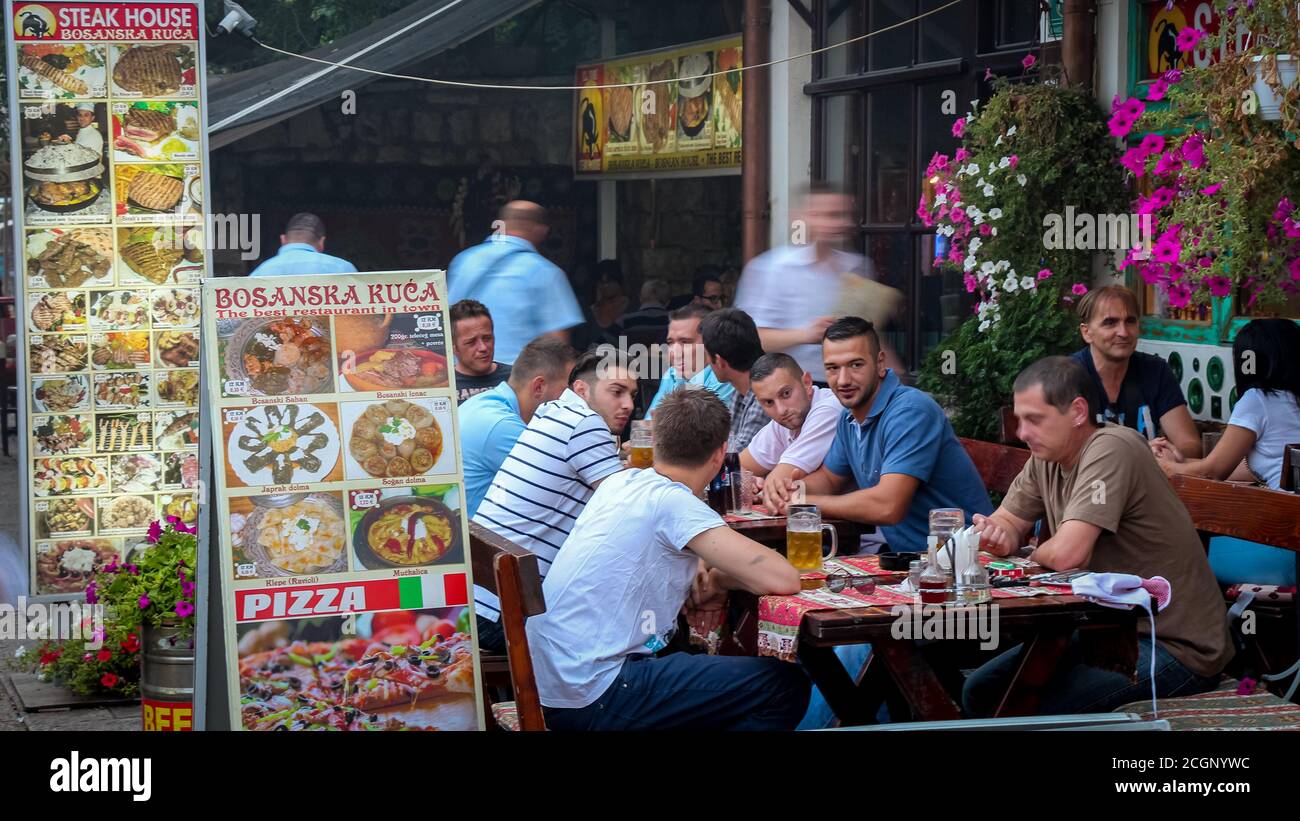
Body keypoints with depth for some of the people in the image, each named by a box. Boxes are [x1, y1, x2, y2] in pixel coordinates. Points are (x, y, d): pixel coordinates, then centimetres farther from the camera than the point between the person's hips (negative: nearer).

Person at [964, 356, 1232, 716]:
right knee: (982, 692, 5)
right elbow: (1008, 521, 14)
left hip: (1175, 647, -9)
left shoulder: (1110, 449, -23)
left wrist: (1030, 554, -6)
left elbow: (1065, 555, -29)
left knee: (1031, 713, -24)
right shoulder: (1046, 457, 4)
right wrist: (997, 535, -11)